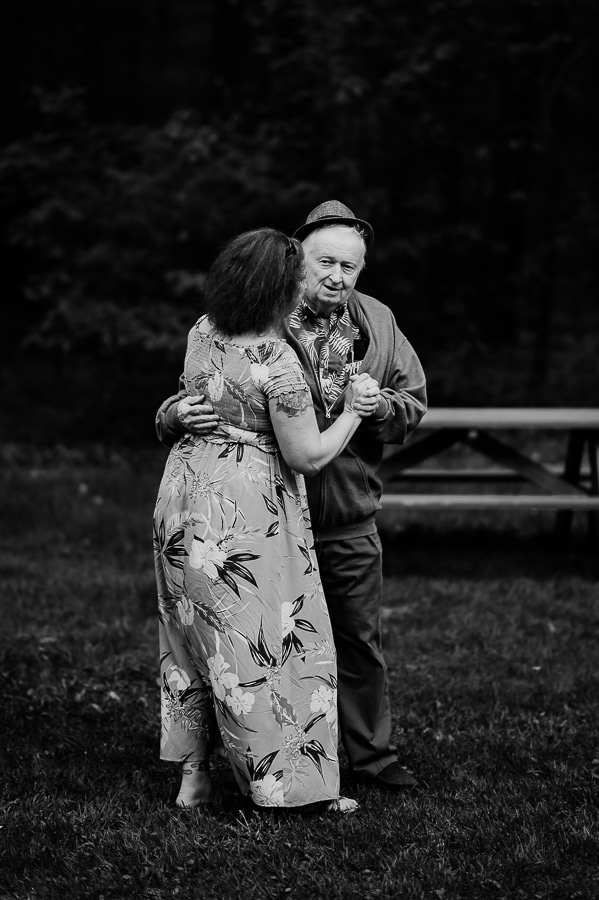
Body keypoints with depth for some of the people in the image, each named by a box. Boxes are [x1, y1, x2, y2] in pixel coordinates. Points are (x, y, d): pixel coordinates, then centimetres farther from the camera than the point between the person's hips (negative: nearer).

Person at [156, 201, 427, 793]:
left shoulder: (379, 324, 2)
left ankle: (372, 754, 30)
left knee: (359, 640, 15)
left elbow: (414, 404, 6)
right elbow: (198, 388, -10)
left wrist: (378, 404, -16)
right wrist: (178, 416, -33)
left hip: (350, 522, 4)